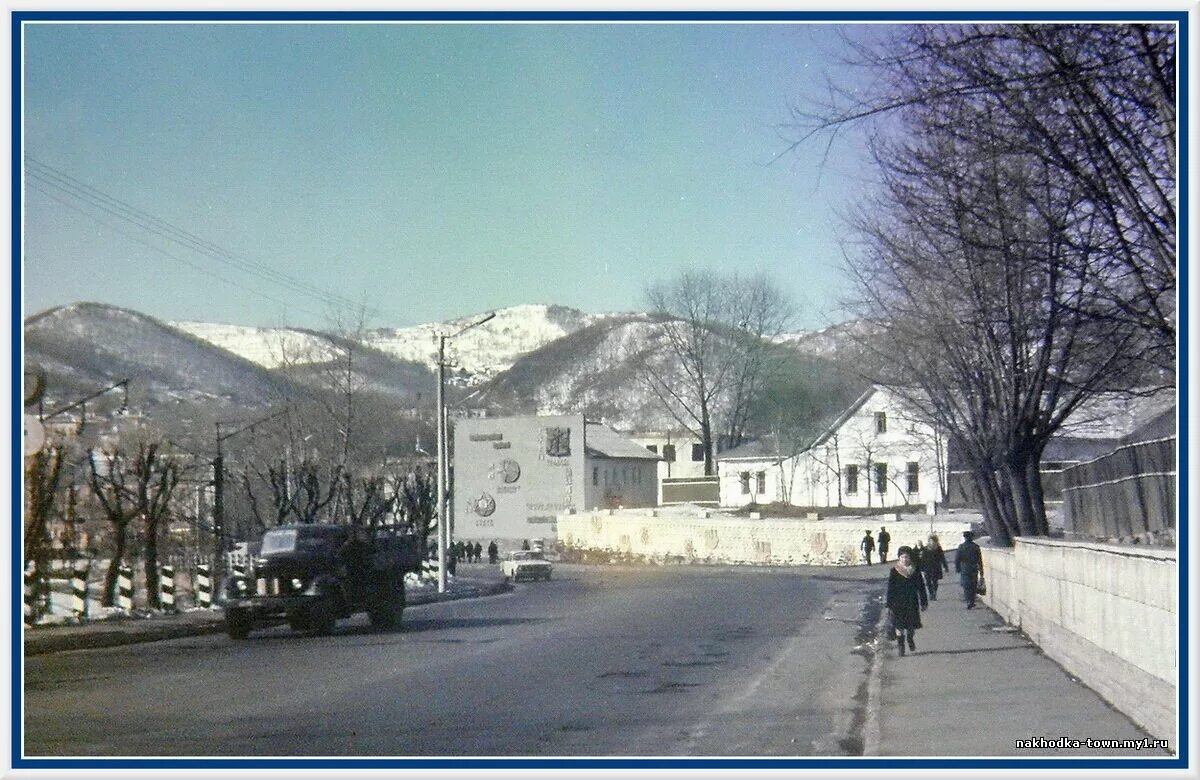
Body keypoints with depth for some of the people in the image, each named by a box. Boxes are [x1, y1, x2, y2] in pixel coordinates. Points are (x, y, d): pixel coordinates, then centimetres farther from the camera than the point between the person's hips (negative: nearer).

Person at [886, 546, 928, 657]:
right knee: (899, 626, -3)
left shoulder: (915, 571, 1)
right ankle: (901, 645, 11)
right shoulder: (894, 572, -5)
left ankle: (910, 639, 39)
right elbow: (890, 589, -5)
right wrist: (889, 605, -8)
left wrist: (924, 603, 4)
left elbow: (921, 587, 6)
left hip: (912, 603, 2)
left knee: (912, 625, 10)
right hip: (898, 604, -2)